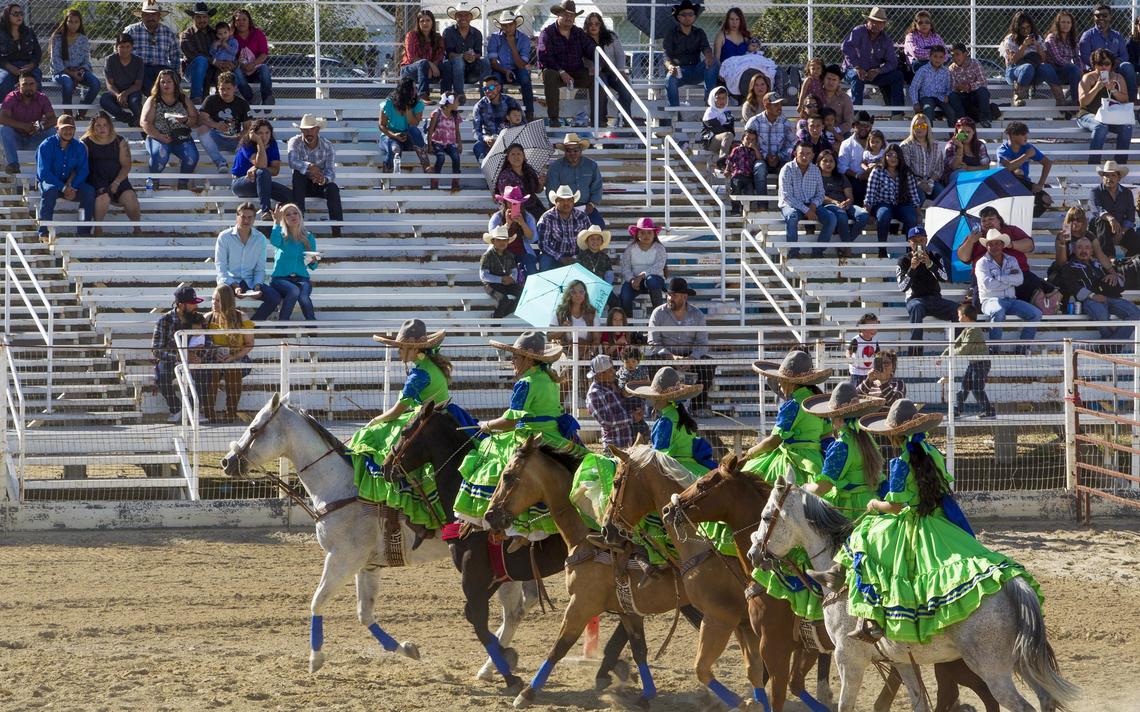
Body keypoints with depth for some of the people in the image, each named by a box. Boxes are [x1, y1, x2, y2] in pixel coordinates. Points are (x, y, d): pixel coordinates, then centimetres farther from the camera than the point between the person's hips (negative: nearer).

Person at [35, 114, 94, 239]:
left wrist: (71, 186, -21)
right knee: (50, 190, -38)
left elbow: (83, 170, -1)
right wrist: (63, 188, -26)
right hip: (49, 181, -3)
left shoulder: (79, 147, 2)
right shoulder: (47, 145, -10)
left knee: (89, 191, -24)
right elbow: (44, 172, -17)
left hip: (71, 183, 3)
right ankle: (44, 232, -33)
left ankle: (84, 232, -17)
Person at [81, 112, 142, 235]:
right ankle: (98, 229, -19)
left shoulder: (119, 142, 11)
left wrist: (116, 183, -10)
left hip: (117, 179, 2)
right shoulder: (87, 143, 5)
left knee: (129, 197, -27)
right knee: (103, 197, -36)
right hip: (96, 180, -2)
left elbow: (126, 165, 7)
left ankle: (137, 228, -10)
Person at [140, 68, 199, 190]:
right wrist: (160, 137, -17)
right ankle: (153, 183, -11)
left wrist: (186, 120, -12)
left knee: (192, 157, -29)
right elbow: (145, 123, -3)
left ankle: (183, 184, -6)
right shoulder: (153, 101, 8)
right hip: (158, 138, -2)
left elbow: (196, 120, 11)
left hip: (182, 139, 2)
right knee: (160, 156, -35)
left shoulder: (184, 100, 15)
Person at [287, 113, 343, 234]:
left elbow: (330, 171, -22)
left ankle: (336, 231, -32)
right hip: (303, 185, 0)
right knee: (298, 172, -31)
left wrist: (324, 179, -47)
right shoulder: (295, 142, -12)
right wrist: (309, 166, -51)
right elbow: (293, 161, -32)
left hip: (320, 184, 0)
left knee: (333, 188, -32)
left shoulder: (328, 146, -11)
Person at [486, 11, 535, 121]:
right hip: (500, 71, 0)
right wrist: (505, 71, -27)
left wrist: (512, 45, -17)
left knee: (525, 75, -34)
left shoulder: (524, 39, -2)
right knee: (496, 76, -35)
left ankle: (530, 115, -33)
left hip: (517, 72, 0)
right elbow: (493, 62, -9)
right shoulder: (494, 38, -1)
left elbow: (522, 65, -10)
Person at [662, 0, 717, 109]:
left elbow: (705, 47, -6)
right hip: (678, 71, -3)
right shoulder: (671, 33, 4)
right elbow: (667, 56, -7)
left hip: (696, 72, 3)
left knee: (713, 62, -24)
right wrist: (670, 67, -32)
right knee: (670, 79, -37)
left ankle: (708, 98, -28)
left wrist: (708, 55, -33)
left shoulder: (699, 33, 13)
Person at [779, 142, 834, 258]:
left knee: (831, 218, -19)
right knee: (792, 216, -39)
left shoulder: (815, 170, 7)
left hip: (810, 206, 5)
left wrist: (813, 205, -12)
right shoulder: (787, 169, -9)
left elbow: (820, 194, 11)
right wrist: (806, 210, -23)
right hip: (790, 205, -5)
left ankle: (817, 251, -13)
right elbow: (787, 196, -16)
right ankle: (793, 252, -31)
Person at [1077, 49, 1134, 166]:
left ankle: (1121, 164, -24)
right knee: (1101, 127, -37)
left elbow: (1125, 100, 7)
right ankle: (1093, 165, -38)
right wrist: (1096, 88, -19)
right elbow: (1083, 102, -6)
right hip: (1089, 115, -3)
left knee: (1126, 127, -27)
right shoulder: (1088, 78, 4)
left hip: (1112, 116, 3)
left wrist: (1113, 90, -11)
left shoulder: (1118, 78, 14)